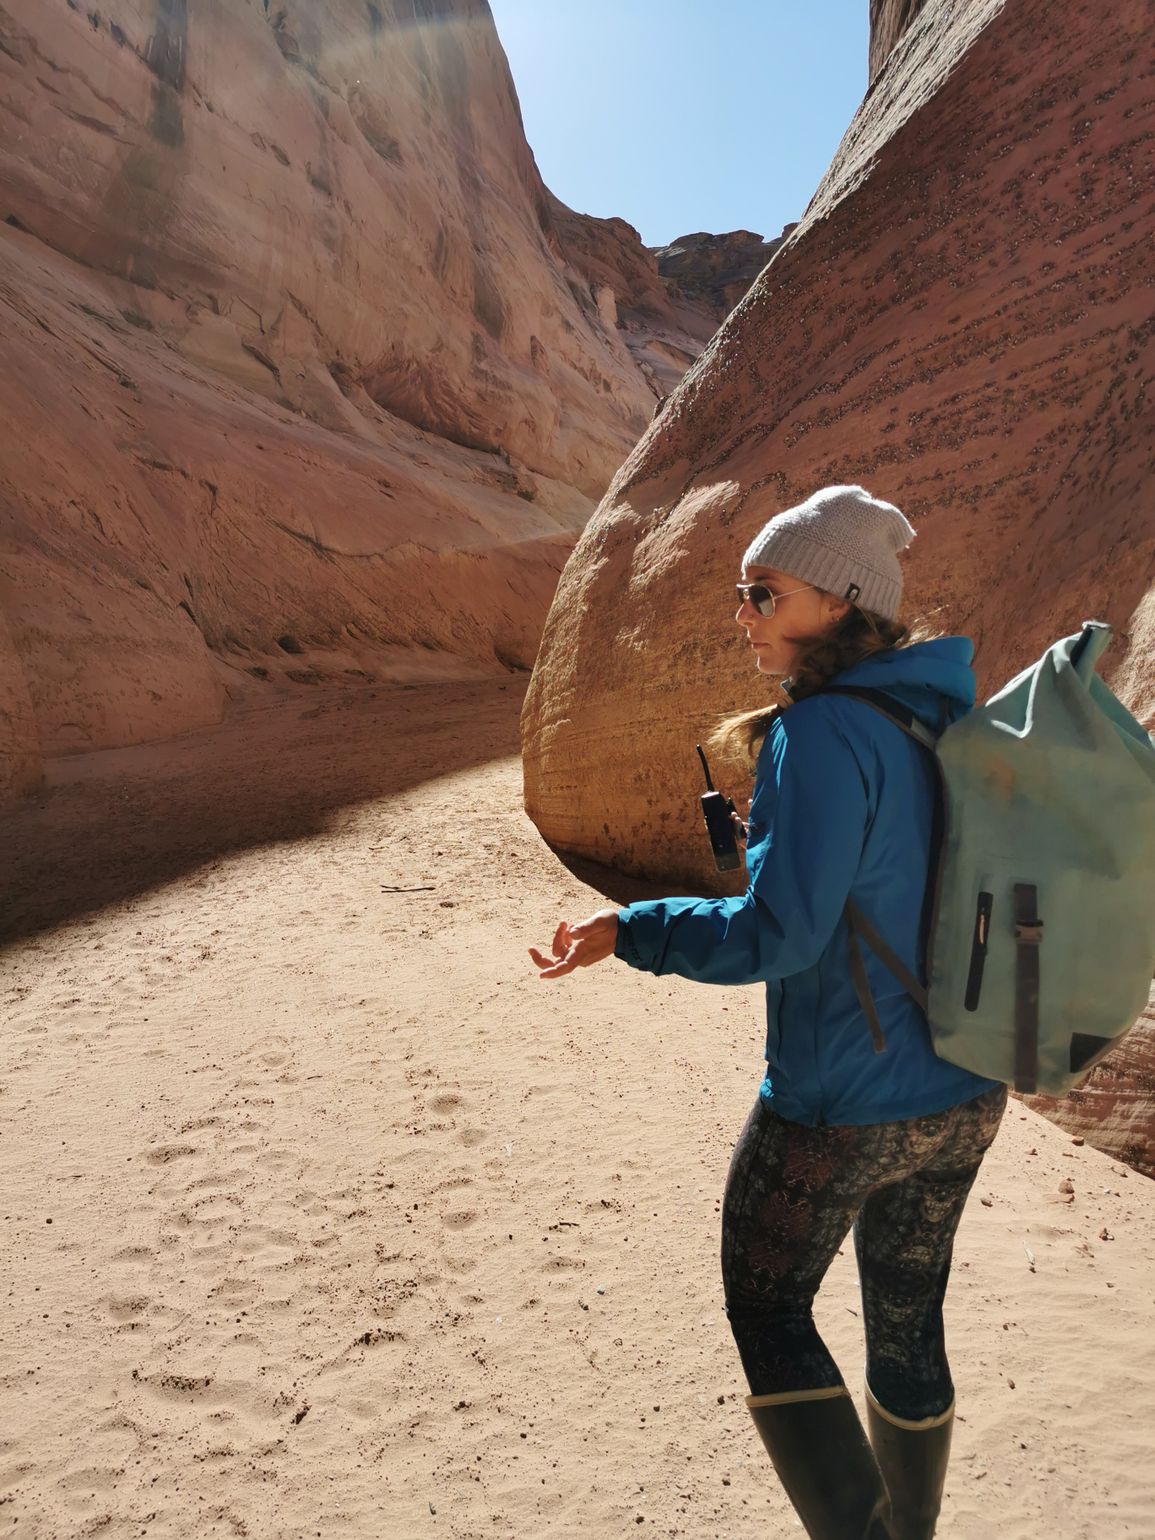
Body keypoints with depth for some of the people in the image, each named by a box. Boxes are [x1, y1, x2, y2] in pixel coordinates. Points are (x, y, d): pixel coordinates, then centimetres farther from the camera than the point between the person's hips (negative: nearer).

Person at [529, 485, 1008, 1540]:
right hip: (964, 1096, 8)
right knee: (909, 1318, 25)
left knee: (766, 1308, 17)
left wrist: (628, 930, -14)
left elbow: (780, 933, -25)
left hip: (841, 1106, -8)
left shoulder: (823, 734, -22)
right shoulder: (947, 717, 2)